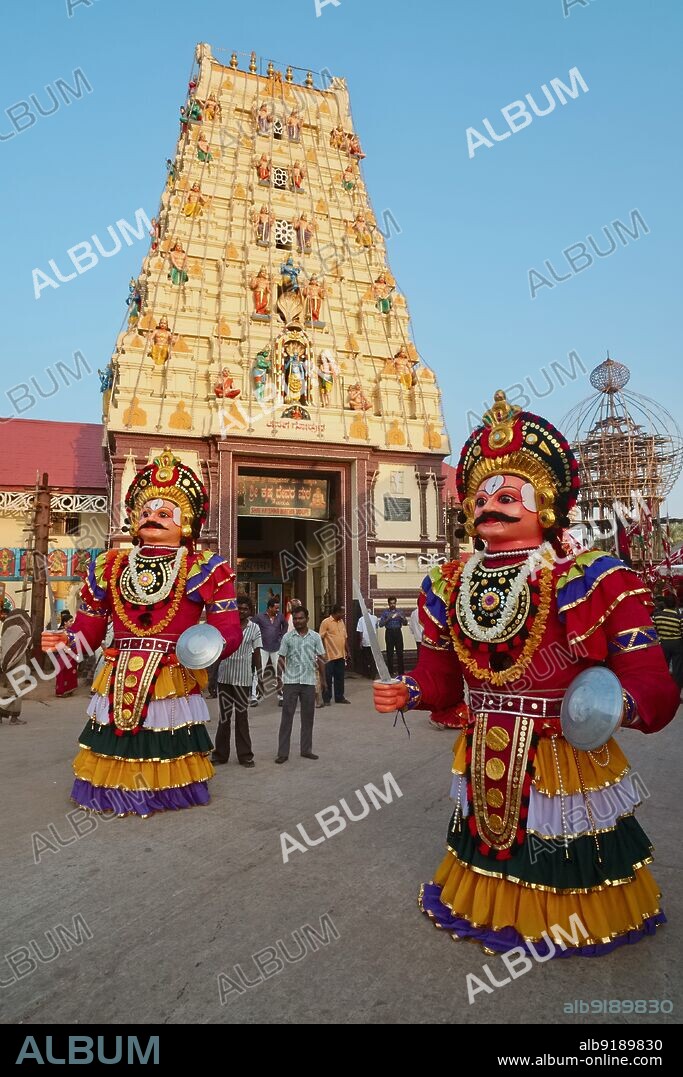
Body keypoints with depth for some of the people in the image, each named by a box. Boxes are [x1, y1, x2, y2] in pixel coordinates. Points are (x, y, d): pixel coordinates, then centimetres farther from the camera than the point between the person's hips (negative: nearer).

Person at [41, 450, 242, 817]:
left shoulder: (203, 569, -2)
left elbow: (229, 629, -8)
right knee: (113, 758, 15)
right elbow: (89, 629, 13)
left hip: (173, 686, -3)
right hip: (116, 686, 4)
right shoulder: (108, 566, 10)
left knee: (168, 765, 8)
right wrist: (67, 640, -8)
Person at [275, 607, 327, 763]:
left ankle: (306, 749, 21)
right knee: (287, 716, 0)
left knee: (308, 717, 9)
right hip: (290, 681, -1)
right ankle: (283, 752, 5)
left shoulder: (315, 637, 3)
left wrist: (323, 679, 4)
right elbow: (281, 659, 3)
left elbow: (321, 659, 7)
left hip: (309, 682, 1)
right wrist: (279, 678, -2)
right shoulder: (287, 637, 1)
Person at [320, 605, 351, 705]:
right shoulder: (326, 622, -10)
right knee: (328, 679, 0)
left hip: (341, 655, 7)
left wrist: (347, 651, 16)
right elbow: (320, 638, -11)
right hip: (330, 656, -7)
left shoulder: (341, 622, 13)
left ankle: (339, 697, 23)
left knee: (340, 678, 13)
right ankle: (326, 699, 8)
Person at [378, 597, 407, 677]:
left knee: (400, 652, -1)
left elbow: (405, 623, 3)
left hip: (398, 632, 1)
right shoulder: (385, 613, 4)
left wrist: (402, 617, -16)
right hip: (389, 633, -1)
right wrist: (388, 619, -19)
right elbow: (381, 624, -5)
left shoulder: (400, 612, 10)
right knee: (390, 653, 0)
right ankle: (390, 672, 7)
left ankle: (401, 672, 5)